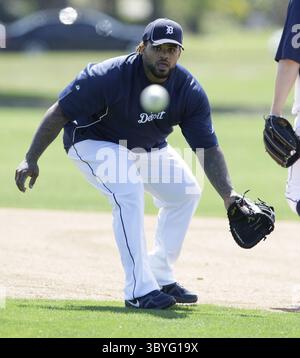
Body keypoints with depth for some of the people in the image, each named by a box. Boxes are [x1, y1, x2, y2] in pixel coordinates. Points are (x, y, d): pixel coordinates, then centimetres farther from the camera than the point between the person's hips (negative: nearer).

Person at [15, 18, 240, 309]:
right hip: (92, 142, -6)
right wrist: (31, 160, -26)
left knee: (186, 190, -2)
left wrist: (227, 195, -31)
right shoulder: (109, 76, -33)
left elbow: (209, 149, -18)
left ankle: (161, 277, 13)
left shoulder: (189, 91, -20)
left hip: (147, 148, 7)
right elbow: (59, 113, -25)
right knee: (128, 190, -29)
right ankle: (139, 290, -26)